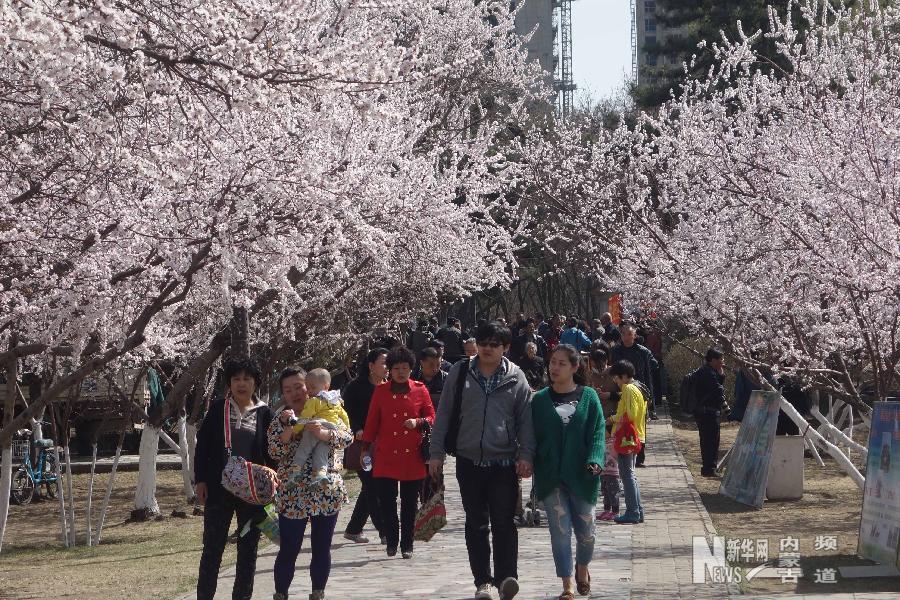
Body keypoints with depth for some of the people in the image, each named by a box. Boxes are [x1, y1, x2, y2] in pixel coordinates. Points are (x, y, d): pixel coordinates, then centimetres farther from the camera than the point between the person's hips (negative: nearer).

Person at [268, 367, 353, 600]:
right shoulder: (279, 419, 3)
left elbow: (348, 437, -8)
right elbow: (275, 453, -8)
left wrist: (325, 434, -26)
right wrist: (287, 427, -20)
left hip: (327, 493, 1)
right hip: (292, 495, -1)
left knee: (322, 548, 8)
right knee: (289, 550, 0)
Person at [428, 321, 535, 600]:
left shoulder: (516, 378, 1)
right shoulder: (460, 373, 3)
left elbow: (525, 420, 2)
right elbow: (443, 414, 6)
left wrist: (526, 455, -8)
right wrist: (436, 453, 3)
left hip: (504, 462, -2)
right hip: (469, 461, 2)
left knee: (504, 522, -7)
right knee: (476, 524, 8)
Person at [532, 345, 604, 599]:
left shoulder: (588, 397, 1)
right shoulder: (540, 400, 4)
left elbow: (597, 432, -3)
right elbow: (532, 436, 6)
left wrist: (594, 461, -17)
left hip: (580, 475, 0)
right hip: (550, 476, 0)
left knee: (586, 530, 6)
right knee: (560, 531, -3)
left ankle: (582, 568, 35)